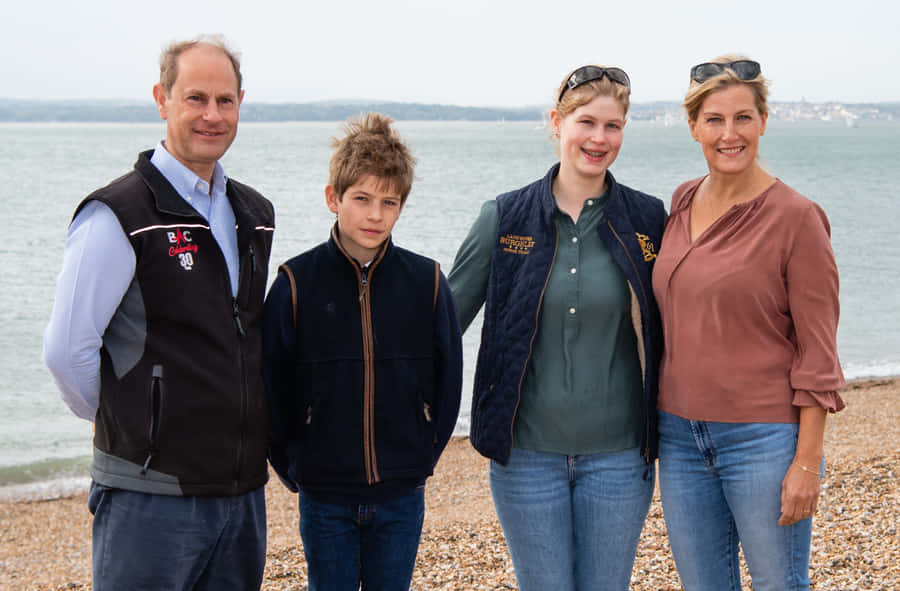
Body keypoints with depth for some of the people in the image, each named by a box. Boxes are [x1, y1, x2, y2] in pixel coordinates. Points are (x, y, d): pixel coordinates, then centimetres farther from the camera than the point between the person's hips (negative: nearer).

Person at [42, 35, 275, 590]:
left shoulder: (255, 214, 11)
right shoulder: (117, 215, -11)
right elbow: (68, 349, -13)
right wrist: (127, 425, -1)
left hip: (244, 492, 7)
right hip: (154, 496, -6)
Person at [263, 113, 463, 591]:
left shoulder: (427, 282, -2)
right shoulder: (297, 283, -6)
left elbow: (448, 382, 7)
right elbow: (270, 387, 0)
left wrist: (421, 457, 6)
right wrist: (293, 468, 2)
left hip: (401, 497, 1)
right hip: (325, 498, -1)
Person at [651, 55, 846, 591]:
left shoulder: (796, 217, -10)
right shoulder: (682, 203, 7)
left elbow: (817, 355, -10)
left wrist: (806, 462, -14)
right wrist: (663, 424, 15)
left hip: (763, 440, -6)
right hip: (681, 435, 6)